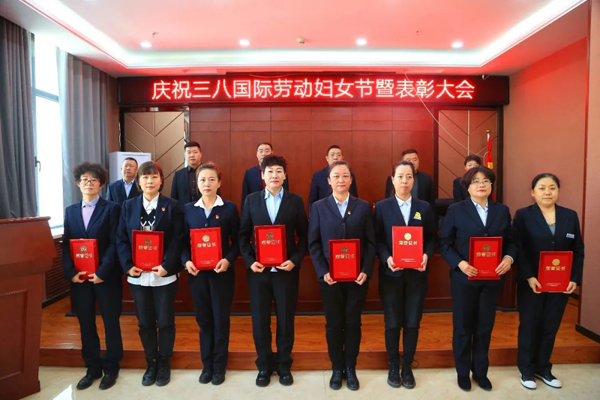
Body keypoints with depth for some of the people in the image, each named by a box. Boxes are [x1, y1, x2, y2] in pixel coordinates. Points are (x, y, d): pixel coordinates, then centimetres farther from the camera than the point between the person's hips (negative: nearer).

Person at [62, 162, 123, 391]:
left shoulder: (111, 208, -3)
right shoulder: (70, 211, 11)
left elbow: (114, 243, -9)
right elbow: (66, 245, 6)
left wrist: (102, 272, -17)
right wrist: (70, 272, -7)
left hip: (106, 276, -4)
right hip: (78, 277, 4)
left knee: (110, 323, 7)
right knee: (86, 324, 12)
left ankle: (111, 368, 23)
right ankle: (92, 367, 28)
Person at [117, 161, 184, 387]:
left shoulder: (171, 206, -2)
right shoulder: (128, 206, 7)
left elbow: (177, 240, -7)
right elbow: (121, 239, 4)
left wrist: (167, 266, -17)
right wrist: (127, 266, -7)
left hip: (164, 275, -2)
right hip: (138, 275, 3)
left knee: (165, 322, 7)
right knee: (145, 323, 14)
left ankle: (164, 364, 27)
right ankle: (151, 364, 31)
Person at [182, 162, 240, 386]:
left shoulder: (229, 208, -2)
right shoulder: (188, 209, 5)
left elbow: (237, 241, -3)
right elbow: (184, 241, 5)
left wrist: (228, 260, -18)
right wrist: (186, 261, -11)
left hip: (222, 272, -2)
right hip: (197, 273, 2)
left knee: (220, 320, 9)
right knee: (203, 320, 13)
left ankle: (219, 366, 26)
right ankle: (207, 365, 31)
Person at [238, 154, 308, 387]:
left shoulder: (296, 201, 1)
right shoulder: (251, 200, 4)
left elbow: (304, 236, 0)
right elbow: (243, 235, 4)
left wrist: (295, 260, -12)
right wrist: (249, 261, -8)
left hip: (286, 270, -1)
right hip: (259, 270, 1)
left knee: (286, 321, 11)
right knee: (259, 321, 10)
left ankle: (284, 365, 31)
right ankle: (264, 366, 31)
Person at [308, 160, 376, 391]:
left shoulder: (363, 207, 3)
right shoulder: (318, 207, 1)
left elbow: (371, 242, 1)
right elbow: (313, 244, -2)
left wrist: (366, 270, -10)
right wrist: (323, 272, -12)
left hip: (357, 276, 1)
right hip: (330, 276, 0)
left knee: (353, 323, 11)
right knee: (334, 324, 10)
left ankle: (350, 369, 30)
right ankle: (337, 369, 29)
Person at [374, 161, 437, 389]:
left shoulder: (425, 208, 6)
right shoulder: (382, 207, 0)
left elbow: (432, 238, 5)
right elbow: (377, 239, -4)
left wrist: (427, 255, -14)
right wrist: (387, 258, -20)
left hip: (416, 273, 2)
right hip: (391, 273, -2)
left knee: (412, 323, 10)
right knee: (392, 323, 10)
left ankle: (407, 367, 29)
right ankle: (393, 367, 29)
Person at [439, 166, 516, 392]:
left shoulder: (502, 211, 6)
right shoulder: (456, 210, -5)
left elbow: (510, 241, 7)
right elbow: (444, 243, -7)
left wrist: (509, 258, -13)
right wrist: (459, 263, -21)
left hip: (493, 279, 3)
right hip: (463, 278, -3)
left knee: (485, 327, 15)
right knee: (462, 327, 10)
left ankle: (480, 372, 34)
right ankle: (462, 372, 29)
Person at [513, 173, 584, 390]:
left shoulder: (570, 216, 6)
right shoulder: (523, 215, -6)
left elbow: (578, 251, 6)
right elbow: (518, 249, -11)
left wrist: (575, 279, -4)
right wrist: (529, 277, -18)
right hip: (531, 283, -3)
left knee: (550, 327, 13)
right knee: (529, 326, 8)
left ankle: (543, 368, 30)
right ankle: (526, 370, 23)